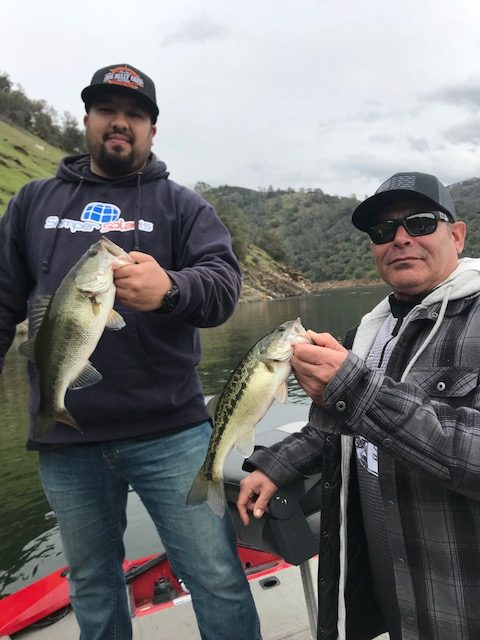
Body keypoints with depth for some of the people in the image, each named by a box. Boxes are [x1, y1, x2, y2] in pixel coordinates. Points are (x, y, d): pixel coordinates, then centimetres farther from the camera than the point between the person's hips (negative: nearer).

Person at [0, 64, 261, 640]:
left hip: (170, 433, -2)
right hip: (64, 442, 3)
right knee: (91, 587, 19)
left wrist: (169, 289, -30)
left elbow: (224, 284, -8)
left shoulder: (181, 204, 6)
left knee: (218, 579, 4)